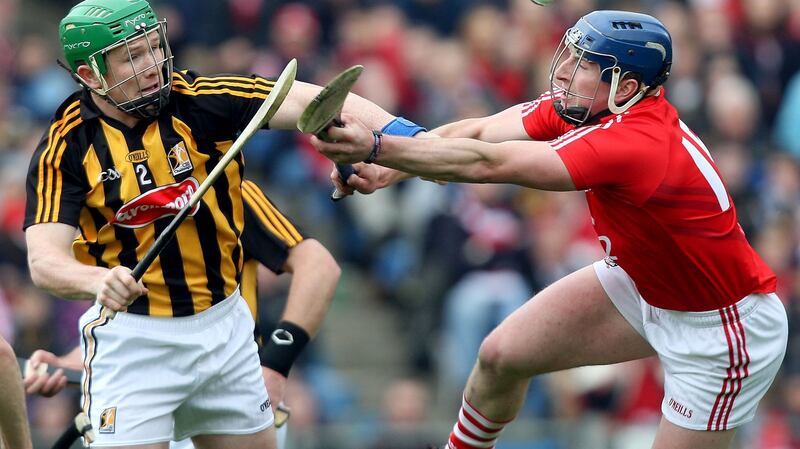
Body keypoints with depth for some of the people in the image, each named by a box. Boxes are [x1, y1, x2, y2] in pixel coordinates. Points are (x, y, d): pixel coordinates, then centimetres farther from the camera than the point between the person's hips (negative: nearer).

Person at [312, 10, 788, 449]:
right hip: (641, 284, 9)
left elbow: (488, 164, -40)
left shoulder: (635, 143, -36)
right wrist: (388, 168, -33)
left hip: (723, 330, -9)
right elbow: (477, 132, -18)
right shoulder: (583, 104, -11)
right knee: (501, 356, 8)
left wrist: (377, 148, -42)